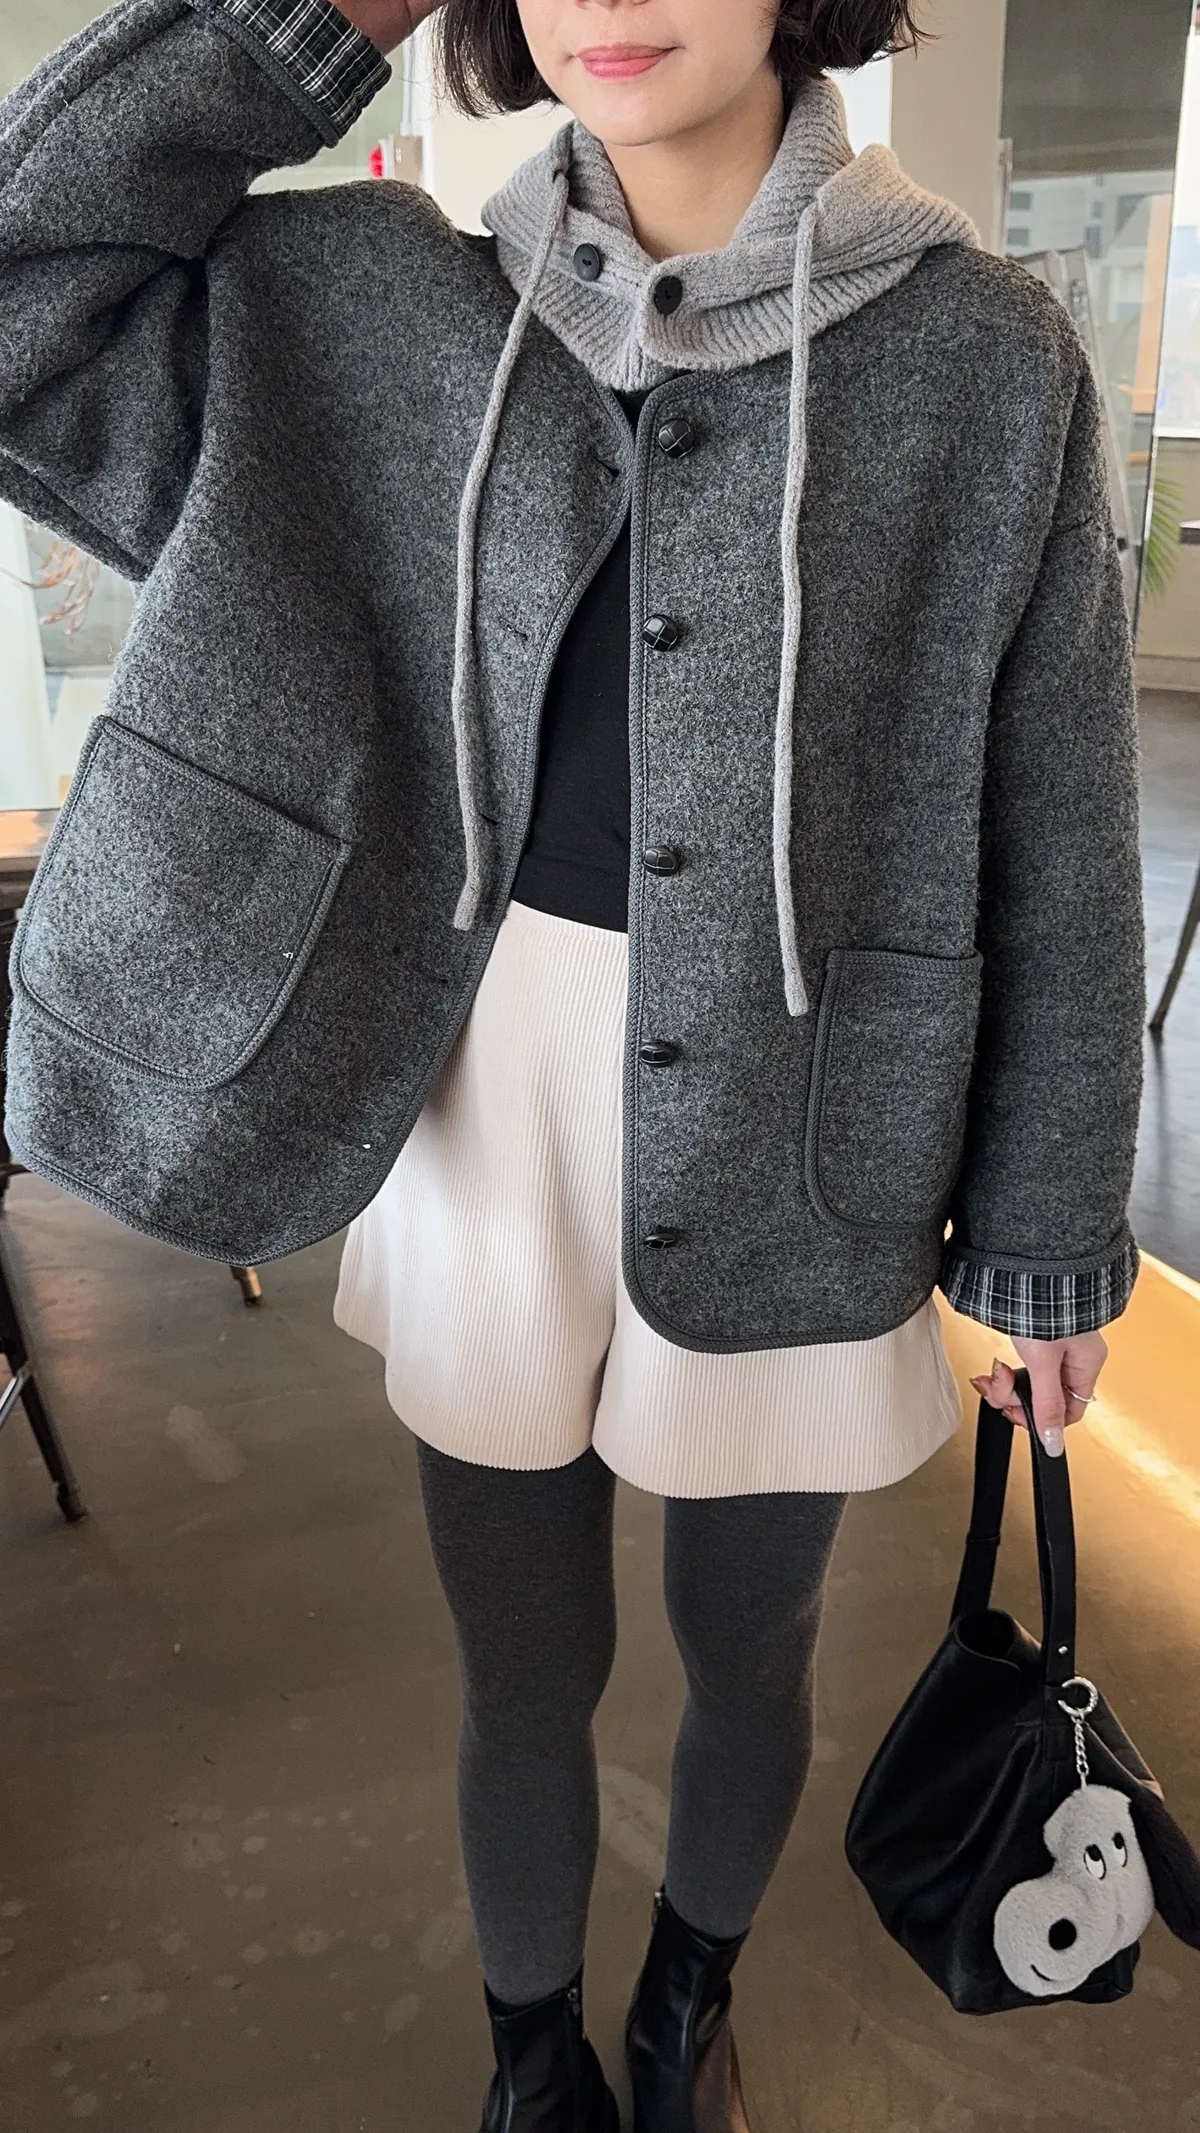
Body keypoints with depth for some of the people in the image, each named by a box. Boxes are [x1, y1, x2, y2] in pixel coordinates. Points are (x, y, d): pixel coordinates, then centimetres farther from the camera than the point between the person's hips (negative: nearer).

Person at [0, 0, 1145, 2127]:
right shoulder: (374, 314, 1)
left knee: (746, 1650, 21)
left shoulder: (982, 354, -6)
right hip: (485, 1127, 1)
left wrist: (1048, 1232, 1)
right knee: (525, 1677, 19)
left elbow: (1055, 849, -3)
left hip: (791, 1159, 0)